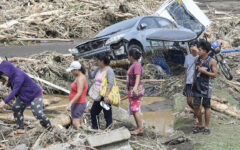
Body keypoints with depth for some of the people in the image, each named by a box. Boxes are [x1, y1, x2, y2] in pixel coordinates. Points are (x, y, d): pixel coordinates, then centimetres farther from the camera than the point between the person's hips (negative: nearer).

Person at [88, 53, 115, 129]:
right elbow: (91, 76, 19)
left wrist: (106, 95, -29)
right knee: (93, 112, 17)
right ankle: (95, 128, 29)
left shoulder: (109, 70, -15)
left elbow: (110, 84, -22)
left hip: (105, 97, -9)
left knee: (107, 114, -4)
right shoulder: (99, 69, 11)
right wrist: (90, 67, 5)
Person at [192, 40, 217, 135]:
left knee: (206, 107, 2)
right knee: (196, 106, 3)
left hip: (206, 87, -5)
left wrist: (204, 71, -19)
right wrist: (193, 84, 11)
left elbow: (215, 74, -8)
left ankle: (206, 127, 10)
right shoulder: (197, 60, 7)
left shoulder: (212, 61, -8)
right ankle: (200, 126, 17)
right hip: (197, 87, 5)